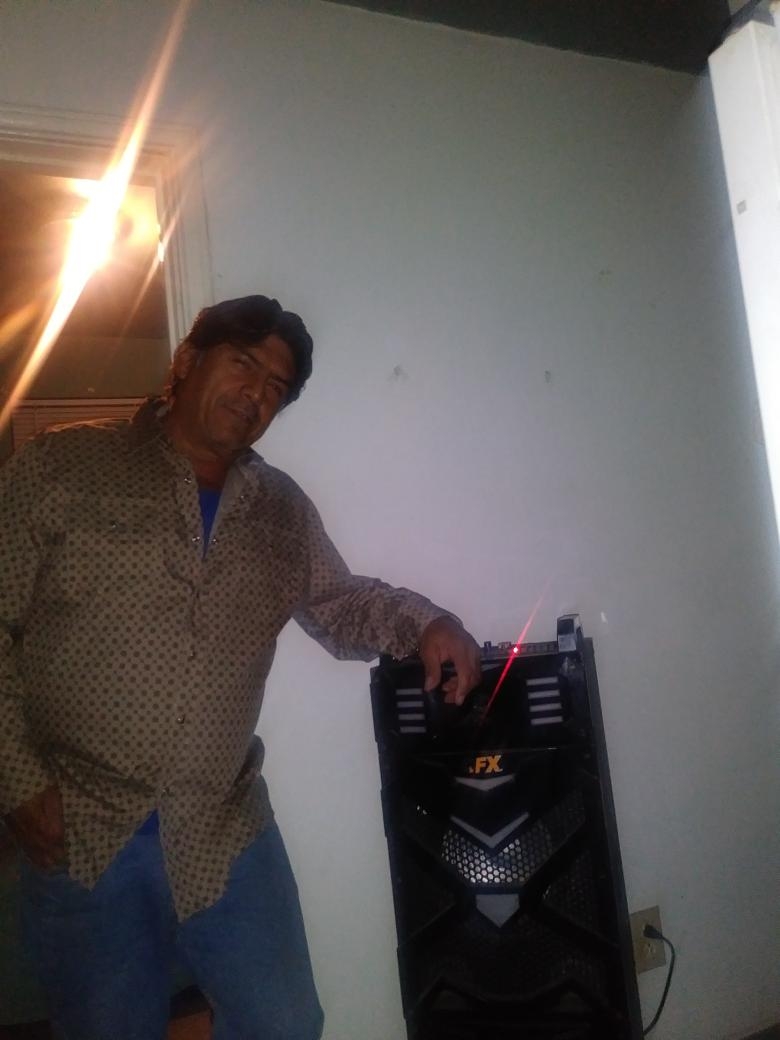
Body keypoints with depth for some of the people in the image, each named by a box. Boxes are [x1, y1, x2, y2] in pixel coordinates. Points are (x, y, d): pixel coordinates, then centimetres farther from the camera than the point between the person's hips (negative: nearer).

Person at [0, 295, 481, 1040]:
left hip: (226, 833, 3)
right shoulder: (61, 469, -6)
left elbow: (340, 605, 13)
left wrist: (423, 622, -7)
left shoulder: (282, 510, 7)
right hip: (77, 834, -2)